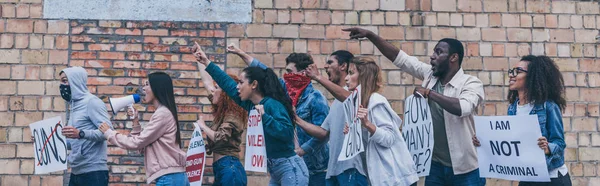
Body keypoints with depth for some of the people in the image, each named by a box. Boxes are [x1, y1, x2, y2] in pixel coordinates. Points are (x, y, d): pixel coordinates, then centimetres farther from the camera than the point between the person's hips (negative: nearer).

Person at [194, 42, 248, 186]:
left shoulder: (232, 116, -9)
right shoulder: (223, 112, 15)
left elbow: (221, 137, -25)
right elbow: (207, 82, 22)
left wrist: (203, 126, -8)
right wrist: (199, 58, 27)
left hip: (229, 169, -9)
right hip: (221, 170, 9)